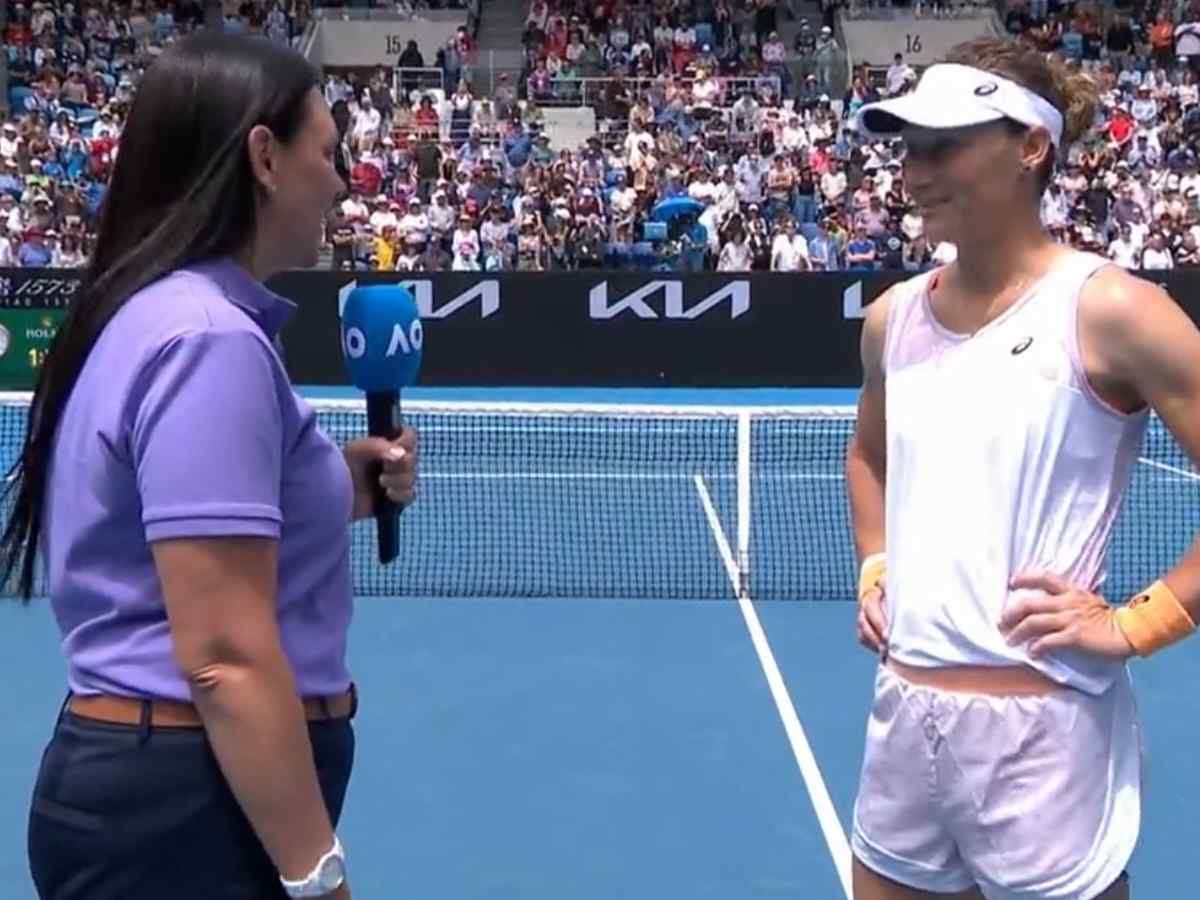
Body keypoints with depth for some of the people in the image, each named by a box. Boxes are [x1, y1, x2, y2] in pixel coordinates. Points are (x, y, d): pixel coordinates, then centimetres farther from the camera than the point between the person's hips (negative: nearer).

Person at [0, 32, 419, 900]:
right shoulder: (209, 338, -22)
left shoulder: (155, 318, 8)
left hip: (154, 780, 9)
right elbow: (225, 659, -25)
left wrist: (333, 492, 7)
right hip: (191, 806, -9)